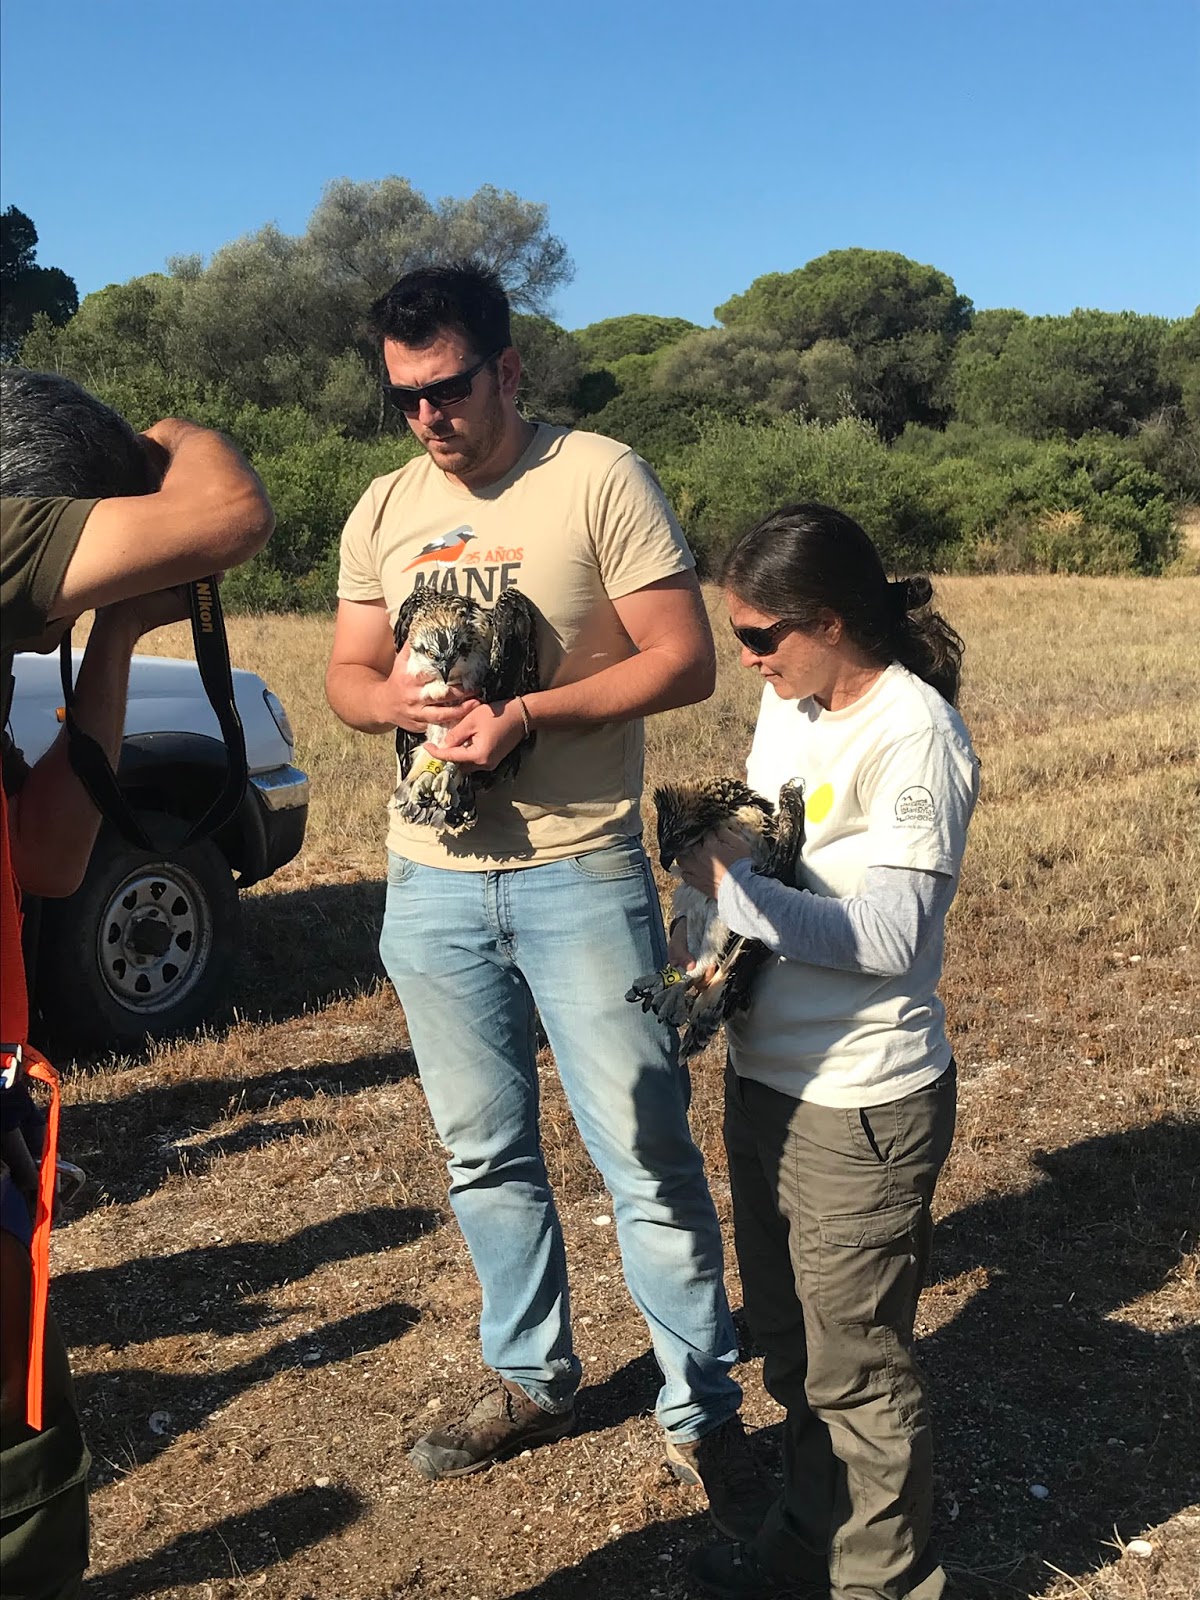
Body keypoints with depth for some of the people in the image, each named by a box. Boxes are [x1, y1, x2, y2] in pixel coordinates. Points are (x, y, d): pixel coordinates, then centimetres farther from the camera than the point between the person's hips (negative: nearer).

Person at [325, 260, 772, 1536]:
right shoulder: (384, 510, 9)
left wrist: (526, 715, -21)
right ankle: (531, 1380, 34)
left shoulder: (600, 477, -7)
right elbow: (348, 679, 12)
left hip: (580, 876, -5)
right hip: (430, 882, 5)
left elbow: (684, 660, -10)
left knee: (645, 1156, 0)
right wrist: (402, 699, -12)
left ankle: (701, 1410, 18)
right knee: (485, 1153, 15)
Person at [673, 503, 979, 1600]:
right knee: (789, 1338, 22)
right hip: (766, 1074, 8)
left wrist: (734, 889, -25)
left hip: (863, 1106, -8)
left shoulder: (914, 733, -19)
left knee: (856, 1364, 7)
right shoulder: (789, 703, 6)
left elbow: (891, 936, -24)